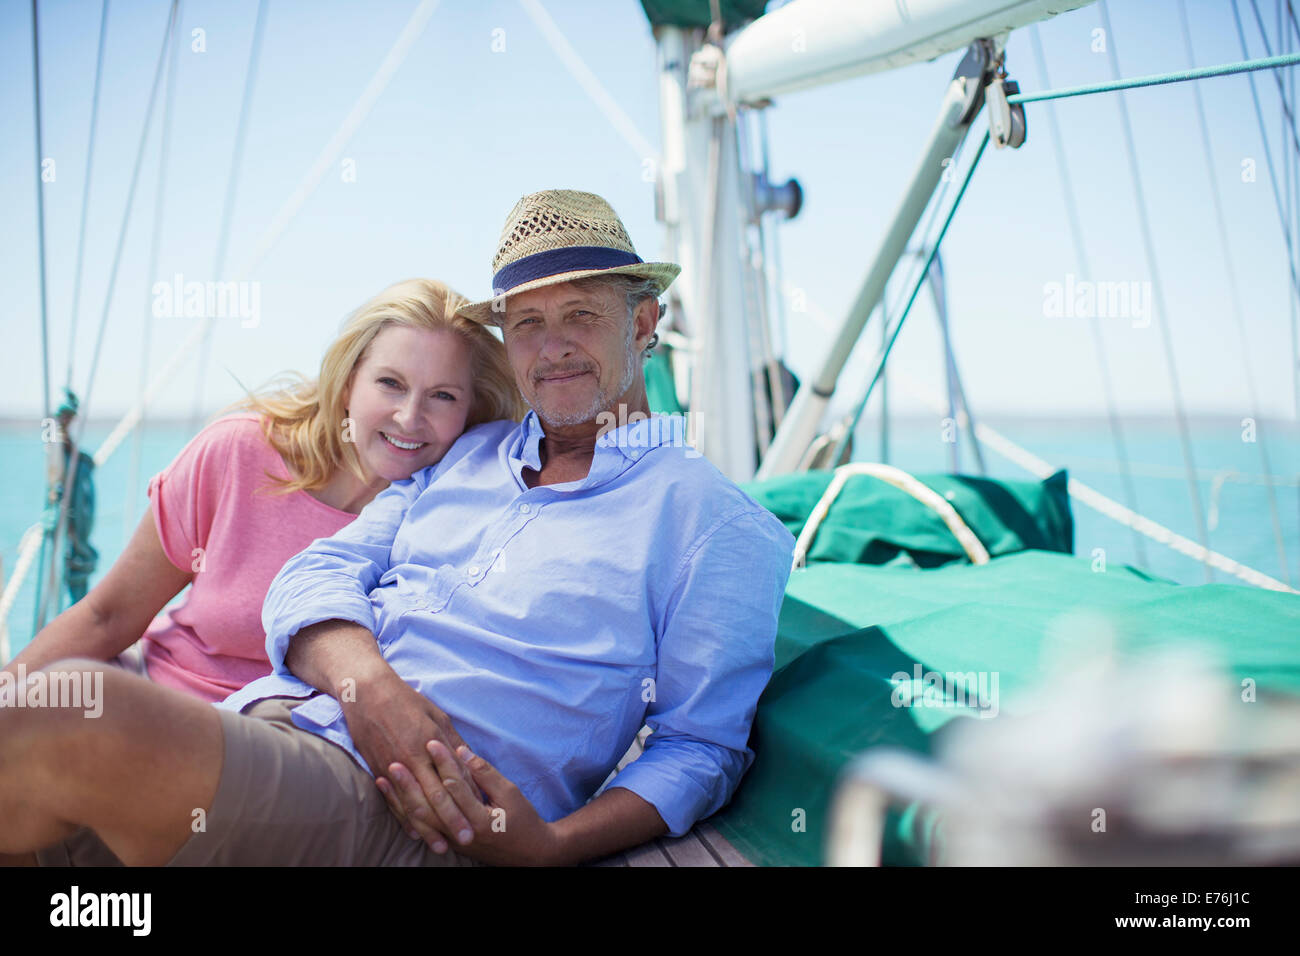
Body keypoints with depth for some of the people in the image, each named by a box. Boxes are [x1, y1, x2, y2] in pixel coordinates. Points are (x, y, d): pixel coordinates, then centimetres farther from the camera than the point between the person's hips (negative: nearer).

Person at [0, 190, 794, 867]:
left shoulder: (708, 517, 6)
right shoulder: (465, 456, 23)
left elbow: (704, 746, 2)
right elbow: (317, 576, 14)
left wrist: (550, 848, -15)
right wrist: (368, 686, -10)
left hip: (411, 822, -5)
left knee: (78, 717, -27)